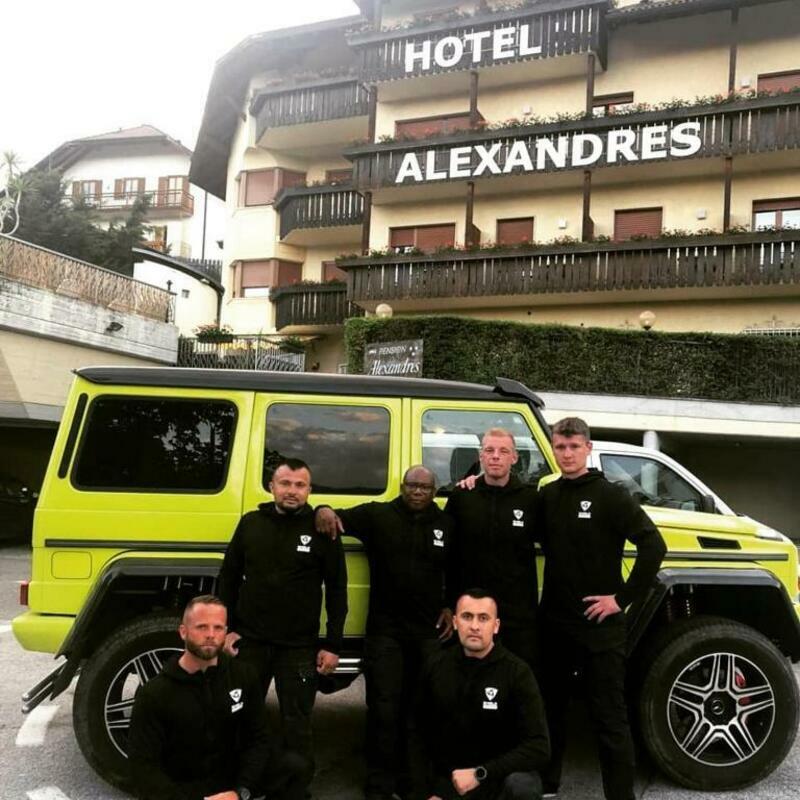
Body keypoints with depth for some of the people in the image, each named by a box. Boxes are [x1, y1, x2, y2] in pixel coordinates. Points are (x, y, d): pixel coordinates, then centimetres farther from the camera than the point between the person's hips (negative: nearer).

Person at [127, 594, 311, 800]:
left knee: (296, 768, -16)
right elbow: (143, 766, -12)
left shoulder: (243, 676, -2)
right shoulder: (154, 694, -11)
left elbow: (259, 738, 0)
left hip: (234, 776, 4)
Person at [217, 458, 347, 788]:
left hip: (300, 647, -2)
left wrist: (333, 645, -4)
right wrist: (228, 628, 3)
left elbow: (337, 590, -2)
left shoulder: (322, 529, -4)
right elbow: (229, 577, 9)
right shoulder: (251, 523, 2)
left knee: (297, 724, 7)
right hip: (250, 641, 3)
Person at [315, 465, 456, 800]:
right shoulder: (377, 515, -4)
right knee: (384, 709, 1)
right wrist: (325, 510, -34)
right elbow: (342, 519, -11)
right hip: (385, 629, -2)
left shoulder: (446, 524, 5)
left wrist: (452, 607, 6)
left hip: (430, 630, 3)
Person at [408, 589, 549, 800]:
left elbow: (538, 748, -18)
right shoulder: (436, 667, -3)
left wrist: (480, 774, -25)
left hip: (499, 776, -2)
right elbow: (419, 735, 5)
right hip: (447, 779, 3)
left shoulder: (517, 672, -14)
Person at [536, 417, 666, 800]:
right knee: (549, 708, 16)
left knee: (609, 717, 3)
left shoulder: (610, 496, -8)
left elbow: (653, 545, -14)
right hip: (553, 623, 5)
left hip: (599, 625, -5)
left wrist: (624, 597, -15)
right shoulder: (545, 496, 6)